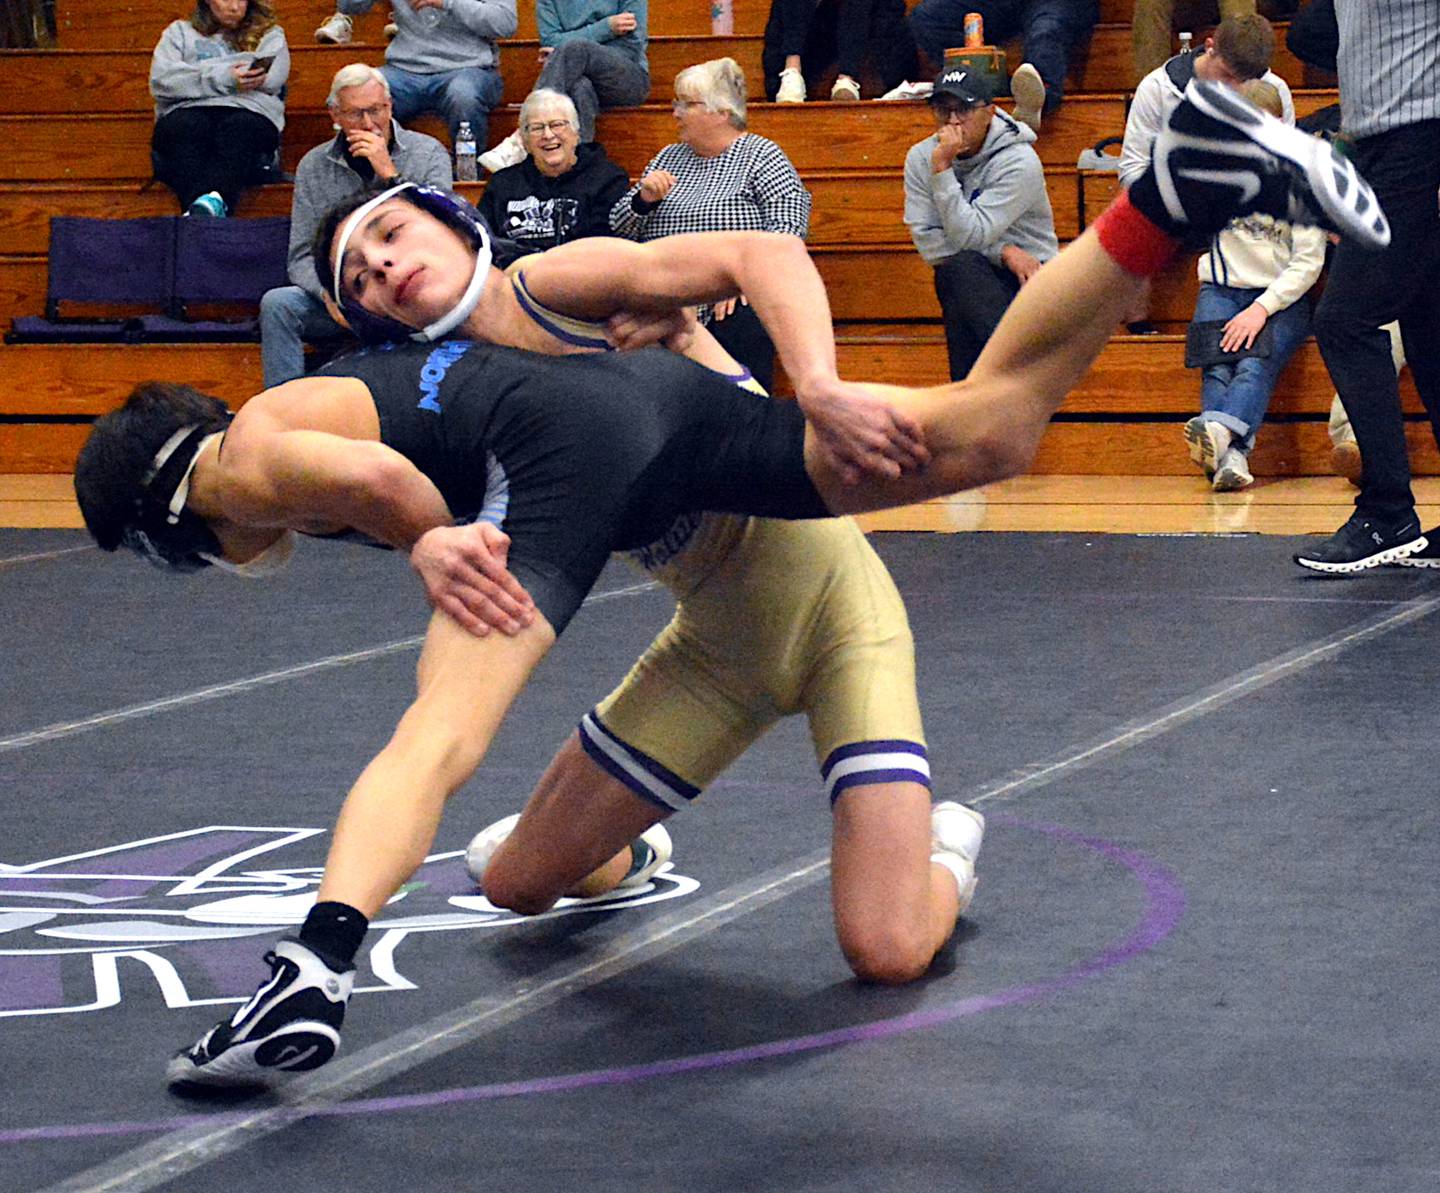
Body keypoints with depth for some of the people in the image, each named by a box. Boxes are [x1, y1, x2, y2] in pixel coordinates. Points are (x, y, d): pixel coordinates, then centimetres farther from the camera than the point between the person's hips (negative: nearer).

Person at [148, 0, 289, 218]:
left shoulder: (269, 35, 29)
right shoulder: (180, 32, 29)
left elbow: (271, 79, 5)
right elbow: (161, 80, 7)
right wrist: (223, 79, -4)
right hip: (186, 111, 1)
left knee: (238, 129, -38)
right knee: (187, 127, -37)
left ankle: (213, 202, -68)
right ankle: (199, 203, -63)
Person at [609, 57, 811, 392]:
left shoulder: (761, 156, 6)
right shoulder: (668, 158, 23)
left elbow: (790, 224, -7)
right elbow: (620, 228, 22)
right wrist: (643, 199, -1)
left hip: (733, 306, -5)